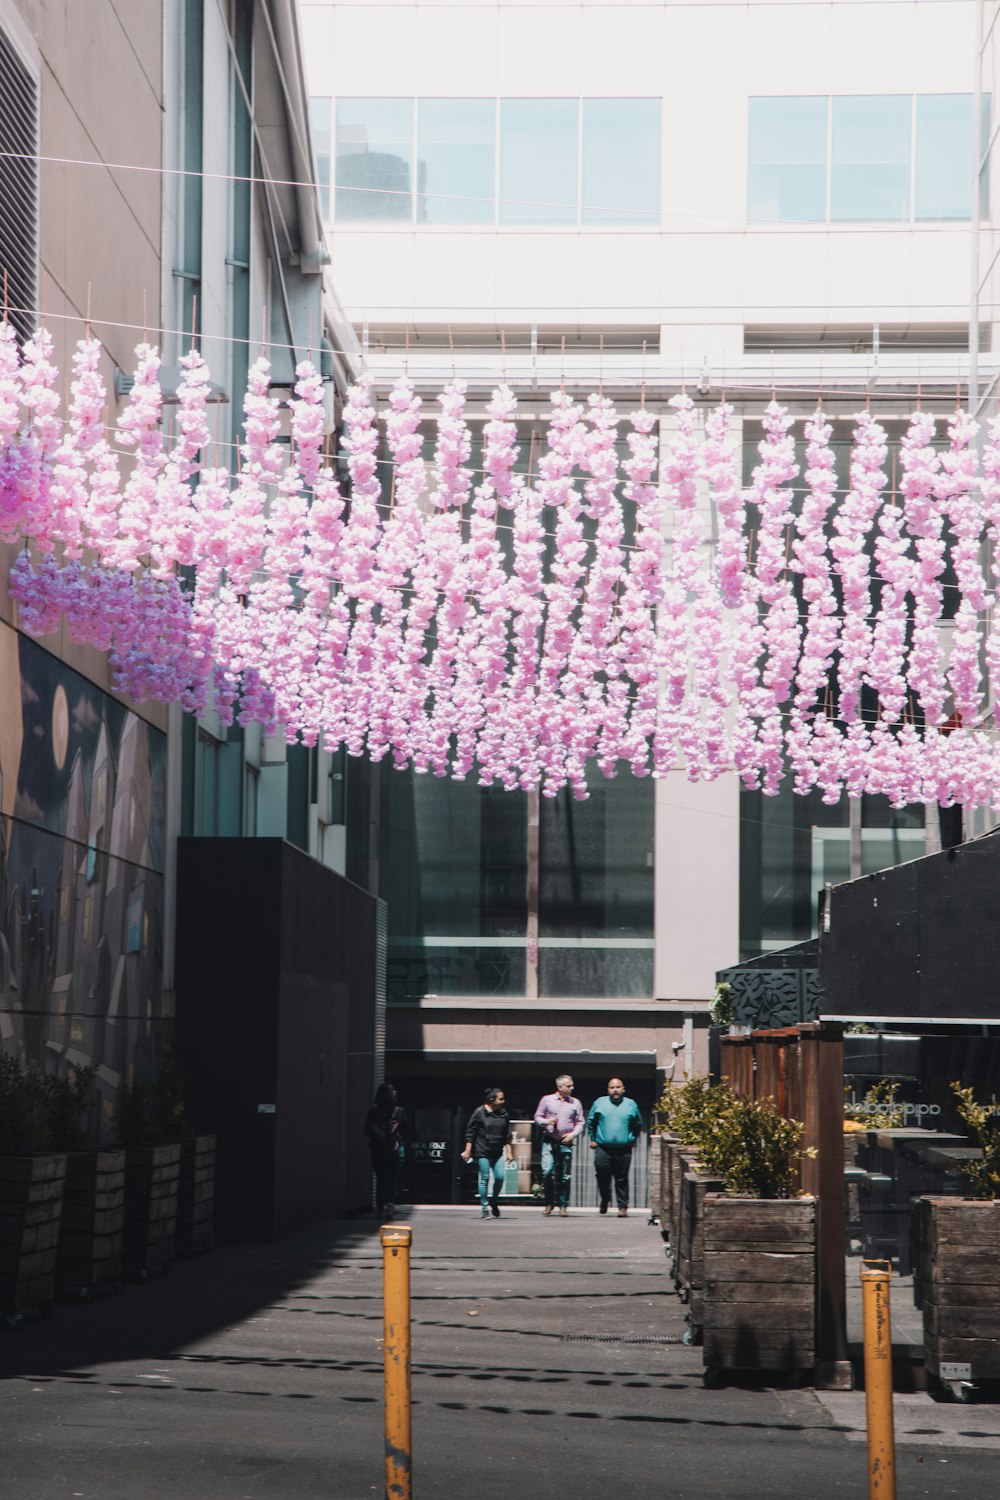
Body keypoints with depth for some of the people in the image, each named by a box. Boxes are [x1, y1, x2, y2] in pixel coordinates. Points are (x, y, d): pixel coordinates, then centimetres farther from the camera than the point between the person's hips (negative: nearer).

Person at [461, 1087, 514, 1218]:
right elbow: (470, 1132, -4)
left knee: (499, 1177, -6)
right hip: (482, 1152, -4)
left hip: (497, 1153, 4)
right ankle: (485, 1209, 5)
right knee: (484, 1179, -3)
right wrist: (468, 1150, -7)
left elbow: (507, 1135, 13)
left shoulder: (503, 1114, 6)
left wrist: (509, 1152, 9)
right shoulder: (479, 1113, -7)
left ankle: (494, 1202, 18)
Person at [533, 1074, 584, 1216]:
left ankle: (563, 1206, 9)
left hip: (566, 1143, 1)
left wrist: (573, 1134, -8)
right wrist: (547, 1122, -11)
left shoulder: (575, 1103, 8)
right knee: (547, 1171, -14)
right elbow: (537, 1118, 10)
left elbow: (580, 1122, 9)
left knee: (565, 1176, 0)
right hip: (549, 1141, -1)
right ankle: (549, 1203, 2)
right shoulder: (547, 1100, 6)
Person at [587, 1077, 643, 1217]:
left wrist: (633, 1139, 15)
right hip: (603, 1148, 0)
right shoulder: (599, 1103, 8)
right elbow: (591, 1122, 17)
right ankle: (604, 1200, 21)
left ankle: (622, 1206, 3)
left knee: (622, 1179, -1)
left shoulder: (631, 1105, 9)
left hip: (623, 1149, 0)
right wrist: (592, 1138, 14)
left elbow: (638, 1125, 20)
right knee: (603, 1176, -4)